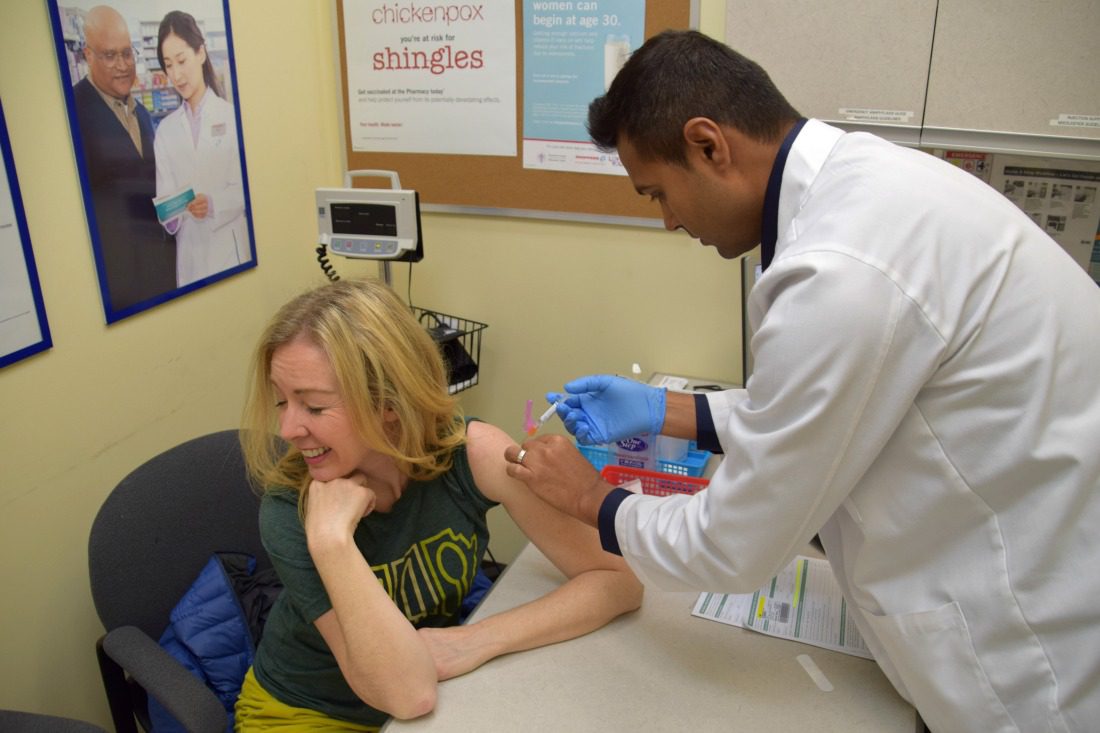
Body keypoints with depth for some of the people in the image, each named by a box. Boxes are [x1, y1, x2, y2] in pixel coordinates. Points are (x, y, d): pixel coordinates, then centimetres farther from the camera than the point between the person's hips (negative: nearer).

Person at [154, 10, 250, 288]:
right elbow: (165, 195, 7)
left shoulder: (232, 115, 0)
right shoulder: (166, 129, 12)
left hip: (233, 246, -3)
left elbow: (247, 186, -4)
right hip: (190, 254, 3)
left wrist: (213, 204, -21)